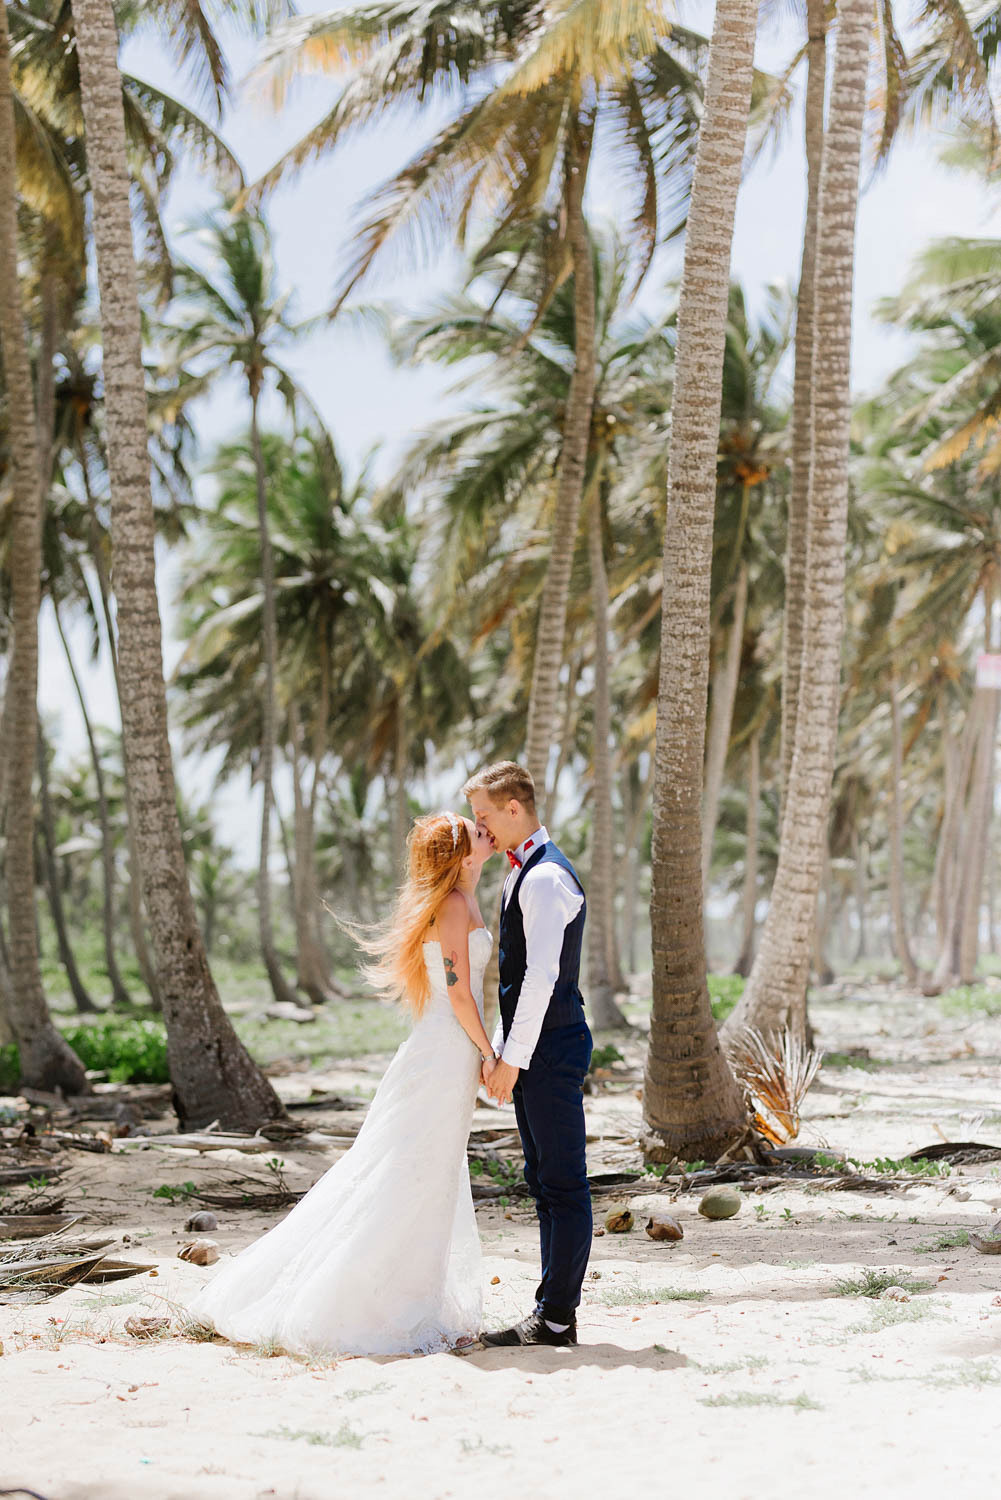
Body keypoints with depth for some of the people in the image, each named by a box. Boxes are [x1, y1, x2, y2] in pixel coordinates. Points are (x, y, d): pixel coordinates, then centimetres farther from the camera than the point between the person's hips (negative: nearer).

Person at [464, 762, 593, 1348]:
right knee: (544, 1183, 13)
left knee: (564, 1185, -5)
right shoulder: (523, 874, 17)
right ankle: (553, 1311, 18)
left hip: (551, 1048, -11)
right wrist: (499, 1050, 19)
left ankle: (557, 1317, -3)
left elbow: (541, 976, -22)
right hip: (530, 1050, 11)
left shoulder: (546, 878, -16)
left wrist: (513, 1059, -20)